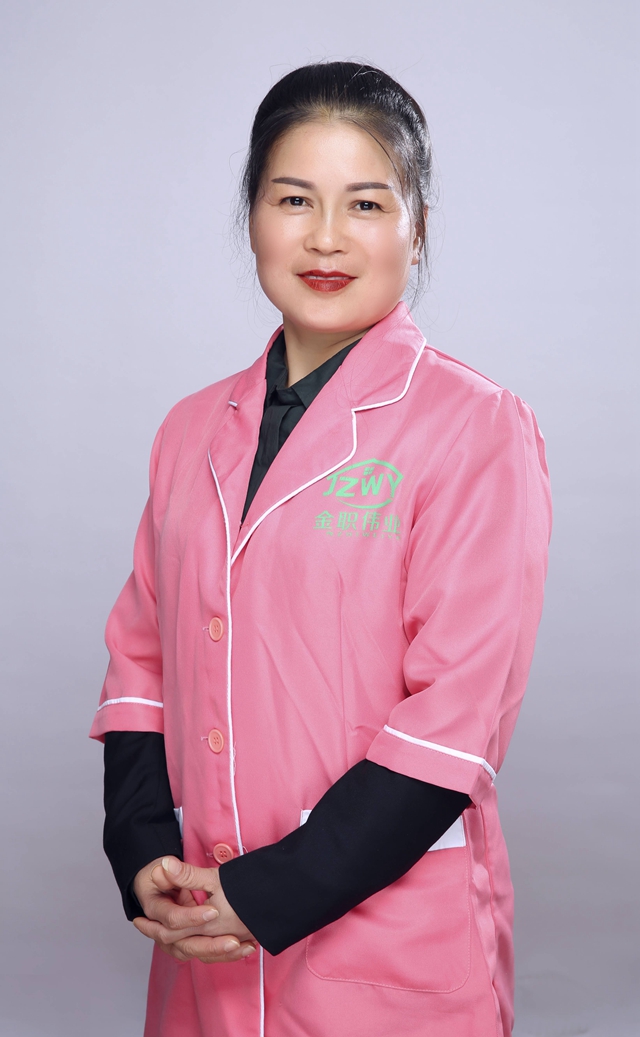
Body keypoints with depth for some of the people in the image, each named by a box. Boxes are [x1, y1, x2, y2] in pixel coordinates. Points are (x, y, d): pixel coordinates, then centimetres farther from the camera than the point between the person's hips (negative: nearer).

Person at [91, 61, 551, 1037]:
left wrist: (273, 894, -15)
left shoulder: (477, 426, -9)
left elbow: (459, 713, -14)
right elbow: (142, 657, 10)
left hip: (393, 940, -4)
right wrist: (144, 852, -4)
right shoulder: (196, 431, 8)